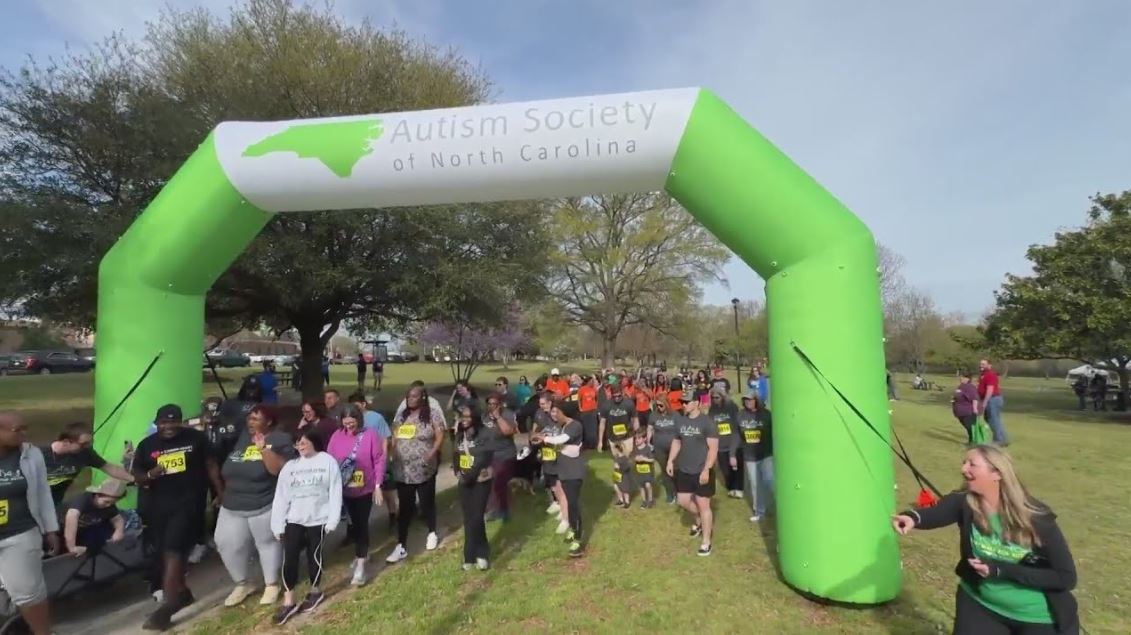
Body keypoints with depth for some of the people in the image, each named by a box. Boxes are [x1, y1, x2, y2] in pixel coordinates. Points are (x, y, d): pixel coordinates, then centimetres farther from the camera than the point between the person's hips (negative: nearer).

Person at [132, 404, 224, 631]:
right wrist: (150, 474, -14)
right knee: (165, 553, 15)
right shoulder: (146, 445, 4)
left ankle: (168, 606, -7)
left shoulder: (196, 438, -4)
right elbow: (137, 477, 10)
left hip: (188, 502, -4)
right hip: (160, 506, 5)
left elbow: (211, 465, 1)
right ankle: (182, 592, 35)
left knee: (173, 551, -12)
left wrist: (220, 493, -2)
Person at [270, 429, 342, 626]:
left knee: (314, 556, 10)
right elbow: (281, 497, 4)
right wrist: (277, 525, 1)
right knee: (289, 558, -1)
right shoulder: (290, 466, 3)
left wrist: (332, 520, -10)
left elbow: (335, 492, -7)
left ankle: (315, 591, 31)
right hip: (294, 520, 3)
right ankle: (288, 602, 12)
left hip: (318, 520, -3)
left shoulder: (328, 462, -7)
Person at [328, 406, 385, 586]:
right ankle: (362, 552, 39)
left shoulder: (370, 435, -14)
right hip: (345, 489, 4)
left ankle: (360, 565, 10)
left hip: (365, 489, -3)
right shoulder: (337, 436, -5)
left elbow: (379, 461, -10)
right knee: (354, 522, 18)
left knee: (361, 524, 1)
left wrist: (377, 486, -10)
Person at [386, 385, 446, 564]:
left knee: (427, 502, 13)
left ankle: (432, 534, 35)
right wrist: (390, 455, 3)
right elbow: (394, 439, 15)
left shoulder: (432, 414, -7)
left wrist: (431, 454, -19)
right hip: (402, 470, 4)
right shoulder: (402, 416, 8)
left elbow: (440, 437, -8)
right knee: (404, 507, 8)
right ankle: (401, 546, 14)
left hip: (424, 469, -4)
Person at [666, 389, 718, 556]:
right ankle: (699, 520, 42)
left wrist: (706, 469, -21)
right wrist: (670, 461, 7)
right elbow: (676, 442, 15)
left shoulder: (707, 422, -15)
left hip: (702, 471, -6)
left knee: (703, 505, 3)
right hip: (683, 470, 6)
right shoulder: (681, 420, 2)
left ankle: (706, 542, 19)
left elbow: (713, 448, -16)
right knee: (683, 500, 13)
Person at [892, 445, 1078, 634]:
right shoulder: (964, 502, -18)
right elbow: (936, 512, -39)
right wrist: (913, 517, -62)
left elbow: (1066, 578, -15)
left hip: (1037, 617, -1)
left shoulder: (1036, 518, -19)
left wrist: (1001, 570, -24)